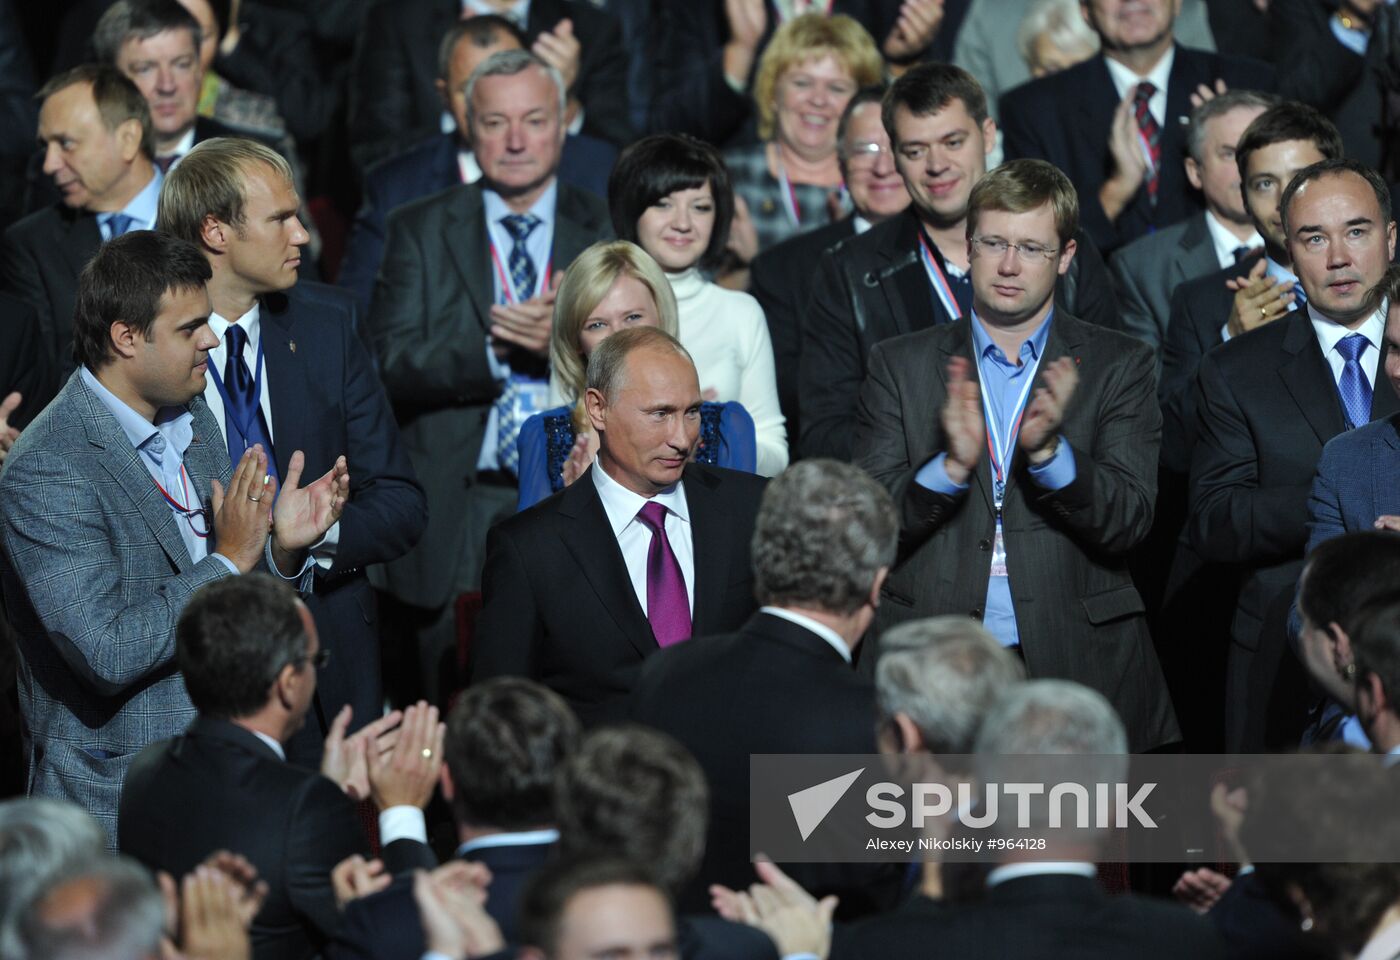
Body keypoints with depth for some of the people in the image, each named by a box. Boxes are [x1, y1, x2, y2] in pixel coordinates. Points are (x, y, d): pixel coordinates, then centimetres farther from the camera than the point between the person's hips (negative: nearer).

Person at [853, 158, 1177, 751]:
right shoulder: (901, 365, 11)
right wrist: (951, 465, -16)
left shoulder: (1118, 366, 8)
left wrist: (1048, 450, -18)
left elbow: (1128, 524, -2)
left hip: (1077, 669, 0)